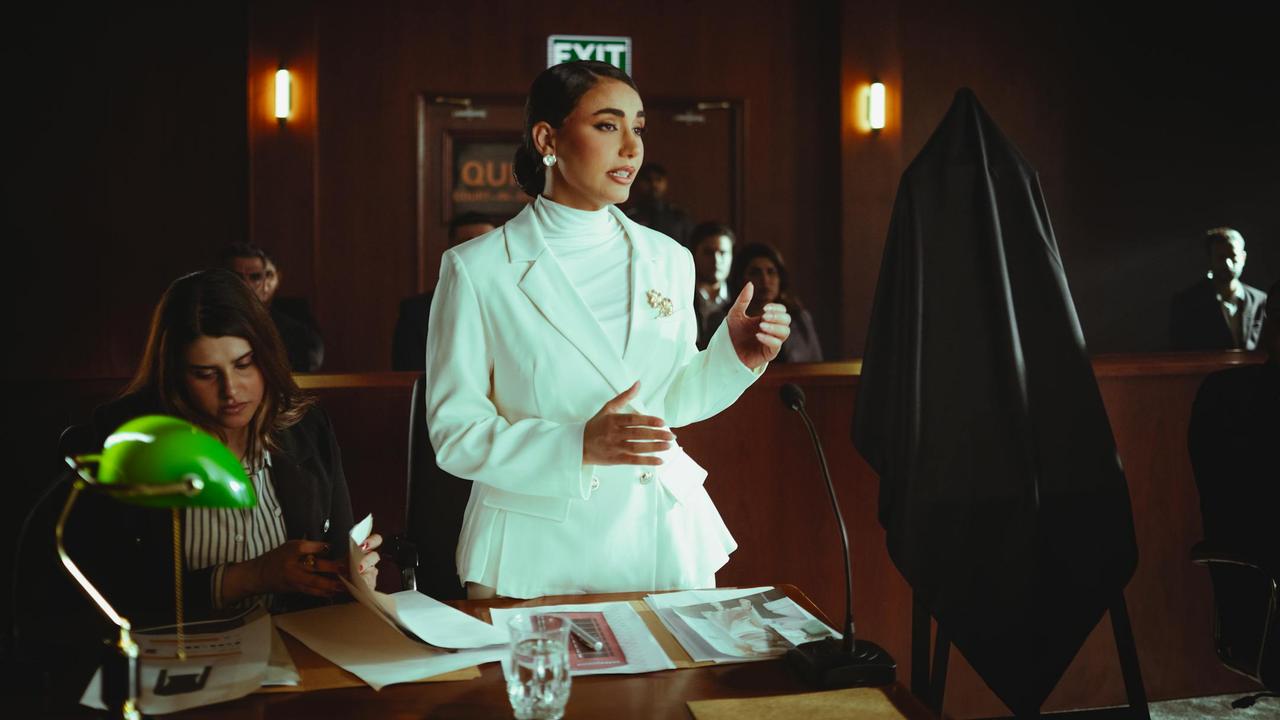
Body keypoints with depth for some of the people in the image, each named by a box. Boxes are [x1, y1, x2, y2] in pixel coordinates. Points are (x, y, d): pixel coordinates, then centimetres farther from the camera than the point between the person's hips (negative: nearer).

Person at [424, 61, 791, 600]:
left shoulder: (667, 259, 4)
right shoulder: (478, 270, -9)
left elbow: (672, 401, 12)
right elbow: (454, 432, -10)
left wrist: (733, 357, -7)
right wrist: (576, 446, -24)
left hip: (660, 542, 4)